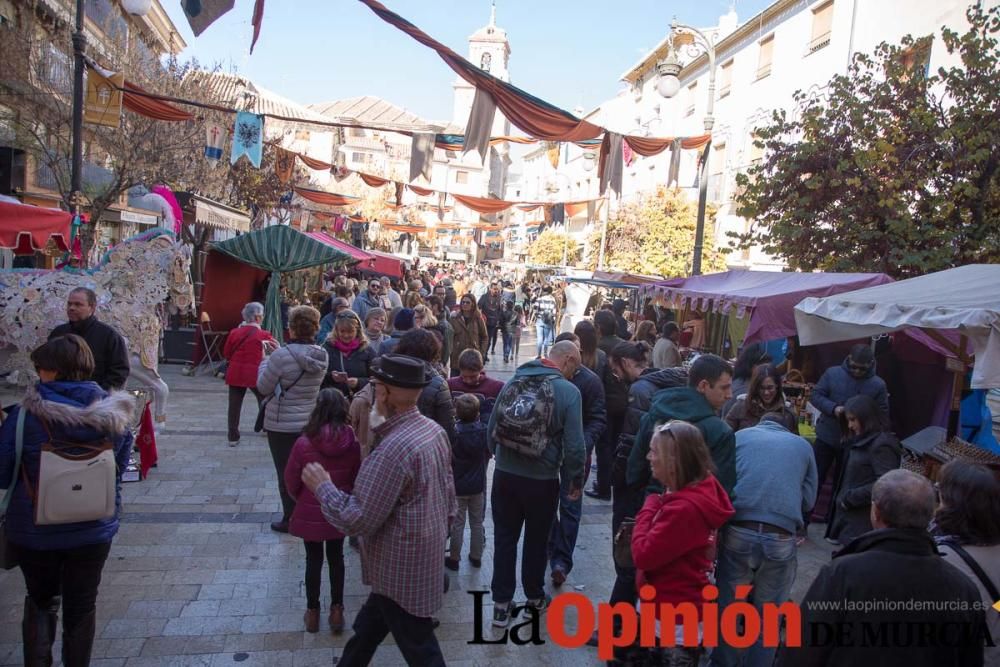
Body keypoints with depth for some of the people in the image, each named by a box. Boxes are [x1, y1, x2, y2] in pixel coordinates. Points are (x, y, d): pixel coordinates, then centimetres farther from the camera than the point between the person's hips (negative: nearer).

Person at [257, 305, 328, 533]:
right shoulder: (321, 355, -5)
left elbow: (263, 388, -10)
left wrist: (266, 361, 4)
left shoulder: (282, 355, -23)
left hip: (282, 425, -5)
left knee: (286, 474, 9)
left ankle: (290, 519, 20)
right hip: (310, 423, 5)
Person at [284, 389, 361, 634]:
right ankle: (337, 610, 24)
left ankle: (313, 612, 27)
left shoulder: (304, 443, -20)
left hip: (310, 513, -1)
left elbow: (291, 482, -9)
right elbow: (357, 478, -3)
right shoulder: (353, 443, -16)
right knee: (336, 559, 18)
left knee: (313, 561, 15)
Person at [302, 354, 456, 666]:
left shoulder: (393, 450, -31)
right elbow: (448, 495, 8)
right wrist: (440, 532, 22)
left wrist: (322, 485, -12)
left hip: (402, 571, -9)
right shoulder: (435, 430, -2)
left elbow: (357, 520, -26)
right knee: (367, 628, 27)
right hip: (424, 556, 9)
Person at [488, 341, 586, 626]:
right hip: (542, 480, -3)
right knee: (536, 540, 17)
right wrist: (576, 480, -2)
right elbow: (574, 445, -17)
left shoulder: (514, 381, 0)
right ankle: (535, 597, 35)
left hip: (505, 475, 3)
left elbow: (491, 428, 3)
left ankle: (501, 603, 18)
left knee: (504, 538, 13)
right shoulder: (568, 391, -14)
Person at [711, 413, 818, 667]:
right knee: (768, 617, 15)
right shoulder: (803, 445, 17)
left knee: (727, 609, 14)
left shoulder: (740, 435, 15)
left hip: (738, 533, 0)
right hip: (781, 540, 0)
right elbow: (809, 500, 17)